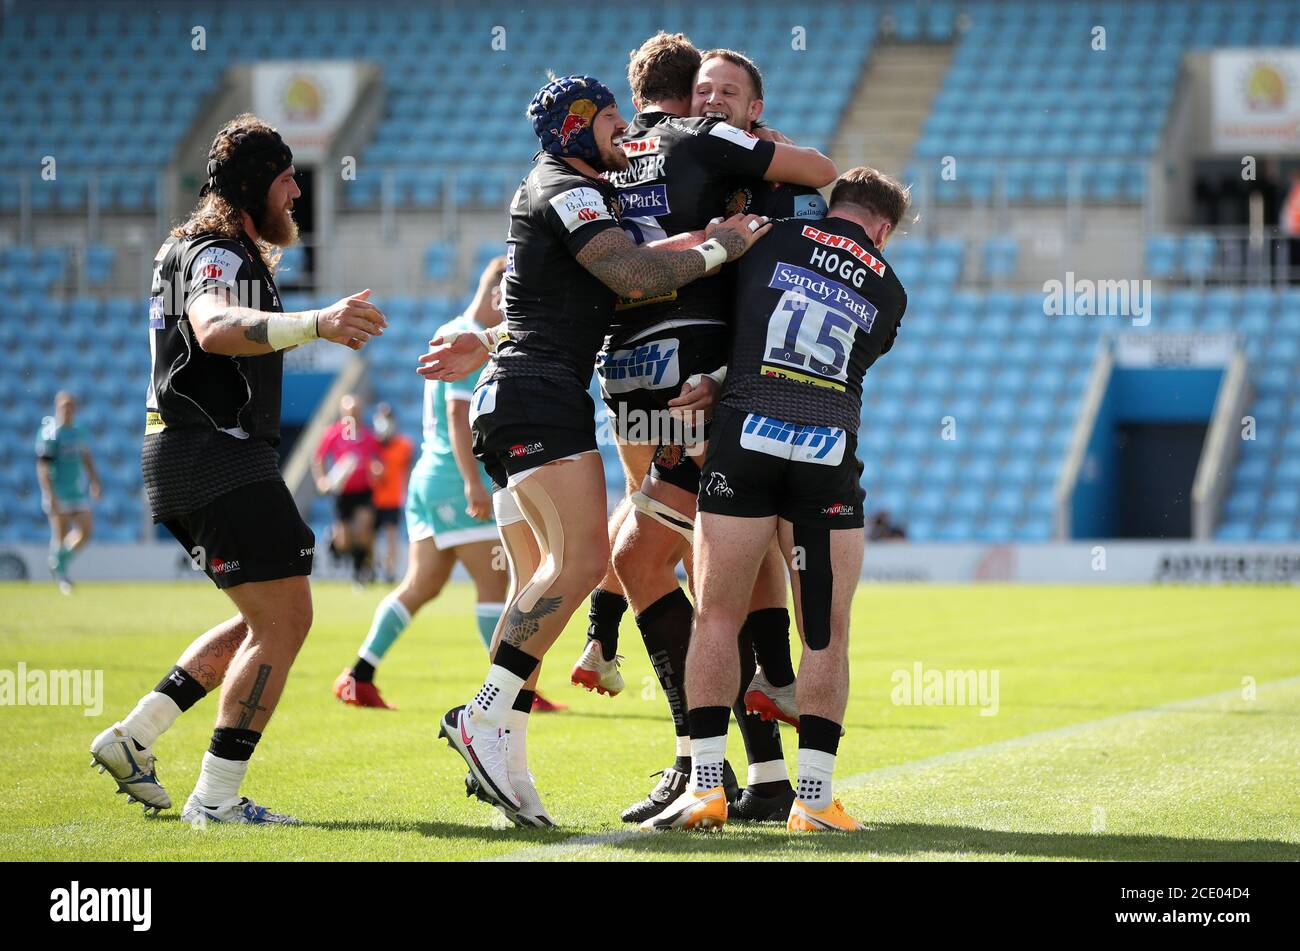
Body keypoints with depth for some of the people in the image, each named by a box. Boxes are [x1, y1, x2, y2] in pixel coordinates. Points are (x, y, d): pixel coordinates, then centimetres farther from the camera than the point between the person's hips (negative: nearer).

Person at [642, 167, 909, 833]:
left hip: (747, 435, -1)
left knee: (717, 618, 7)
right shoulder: (889, 290, 15)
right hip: (829, 453, 1)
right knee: (826, 634, 8)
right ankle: (814, 796, 3)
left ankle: (705, 785, 2)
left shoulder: (773, 237, 10)